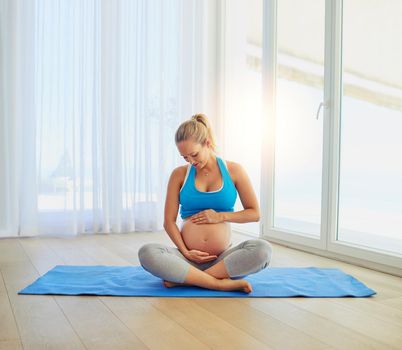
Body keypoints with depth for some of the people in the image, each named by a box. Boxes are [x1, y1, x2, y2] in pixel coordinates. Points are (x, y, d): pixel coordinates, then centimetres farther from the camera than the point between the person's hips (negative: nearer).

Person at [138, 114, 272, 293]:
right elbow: (169, 221, 4)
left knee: (263, 249, -30)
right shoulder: (179, 174, 5)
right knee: (147, 253, -29)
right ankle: (221, 283, -27)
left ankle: (183, 279, -23)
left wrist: (221, 216, -4)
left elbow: (254, 213, 8)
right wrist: (185, 252, -9)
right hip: (189, 256, 0)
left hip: (222, 257, 1)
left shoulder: (233, 170, 5)